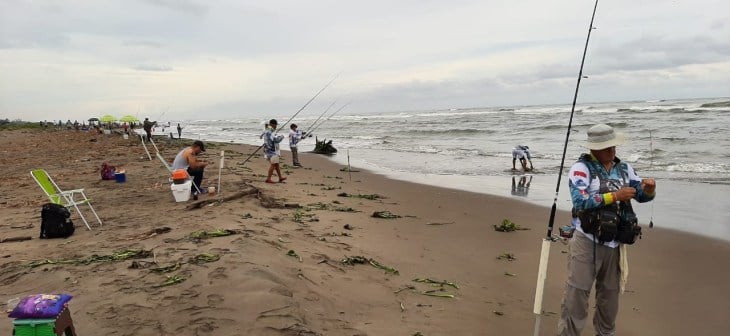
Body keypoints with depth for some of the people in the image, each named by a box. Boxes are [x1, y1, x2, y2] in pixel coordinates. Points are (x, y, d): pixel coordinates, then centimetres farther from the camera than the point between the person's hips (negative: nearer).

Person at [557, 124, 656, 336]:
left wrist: (649, 189, -9)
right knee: (576, 294, -1)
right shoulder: (581, 168, -8)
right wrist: (614, 196, -23)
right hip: (587, 242, -5)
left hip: (614, 244, 5)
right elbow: (580, 200, -20)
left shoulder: (624, 169, 8)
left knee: (610, 295, 19)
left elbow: (642, 196, 14)